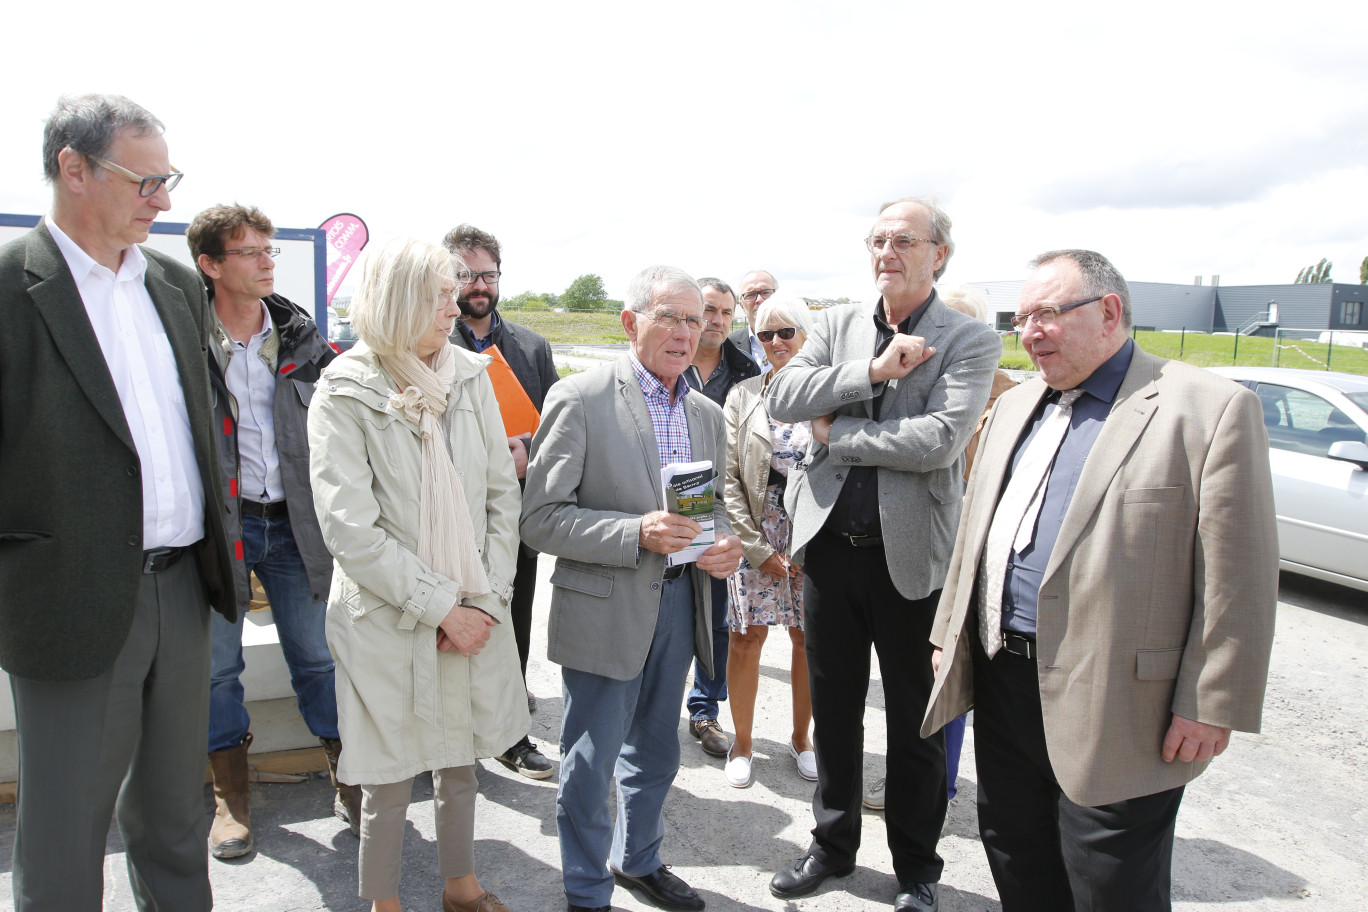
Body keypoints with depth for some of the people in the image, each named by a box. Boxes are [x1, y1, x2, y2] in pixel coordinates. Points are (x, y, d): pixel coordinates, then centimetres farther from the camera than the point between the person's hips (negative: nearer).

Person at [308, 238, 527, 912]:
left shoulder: (469, 377, 3)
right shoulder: (345, 395, -10)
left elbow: (502, 494, 4)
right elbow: (351, 531, -15)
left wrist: (487, 599, -5)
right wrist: (440, 607, -15)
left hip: (472, 613, 4)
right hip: (389, 620, -4)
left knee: (460, 758, 19)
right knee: (390, 780, 9)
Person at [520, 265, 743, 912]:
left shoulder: (708, 416, 8)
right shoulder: (580, 399, -13)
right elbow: (541, 519, -16)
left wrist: (725, 544, -6)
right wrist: (636, 533, -27)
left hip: (678, 606, 6)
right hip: (606, 611, -6)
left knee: (655, 755, 22)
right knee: (590, 765, 8)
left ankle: (638, 860, 46)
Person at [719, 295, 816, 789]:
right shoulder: (743, 396, 4)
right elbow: (729, 479, 0)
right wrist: (760, 549, -6)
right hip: (756, 537, 0)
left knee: (810, 641, 8)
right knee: (746, 637, 2)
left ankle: (801, 737, 30)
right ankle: (742, 742, 23)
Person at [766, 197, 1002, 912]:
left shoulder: (970, 340, -5)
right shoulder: (837, 324, 7)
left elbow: (939, 440, -20)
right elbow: (781, 399, -7)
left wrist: (834, 434, -12)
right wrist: (873, 371, -17)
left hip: (911, 556, -3)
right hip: (830, 545, 4)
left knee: (915, 726, 12)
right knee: (833, 711, 18)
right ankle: (833, 844, 39)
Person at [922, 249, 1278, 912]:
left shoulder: (1212, 409, -11)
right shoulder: (1015, 408, 12)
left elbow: (1237, 579, -13)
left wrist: (1210, 707, -13)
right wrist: (951, 634, 15)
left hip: (1112, 709, -6)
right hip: (1002, 684, 7)